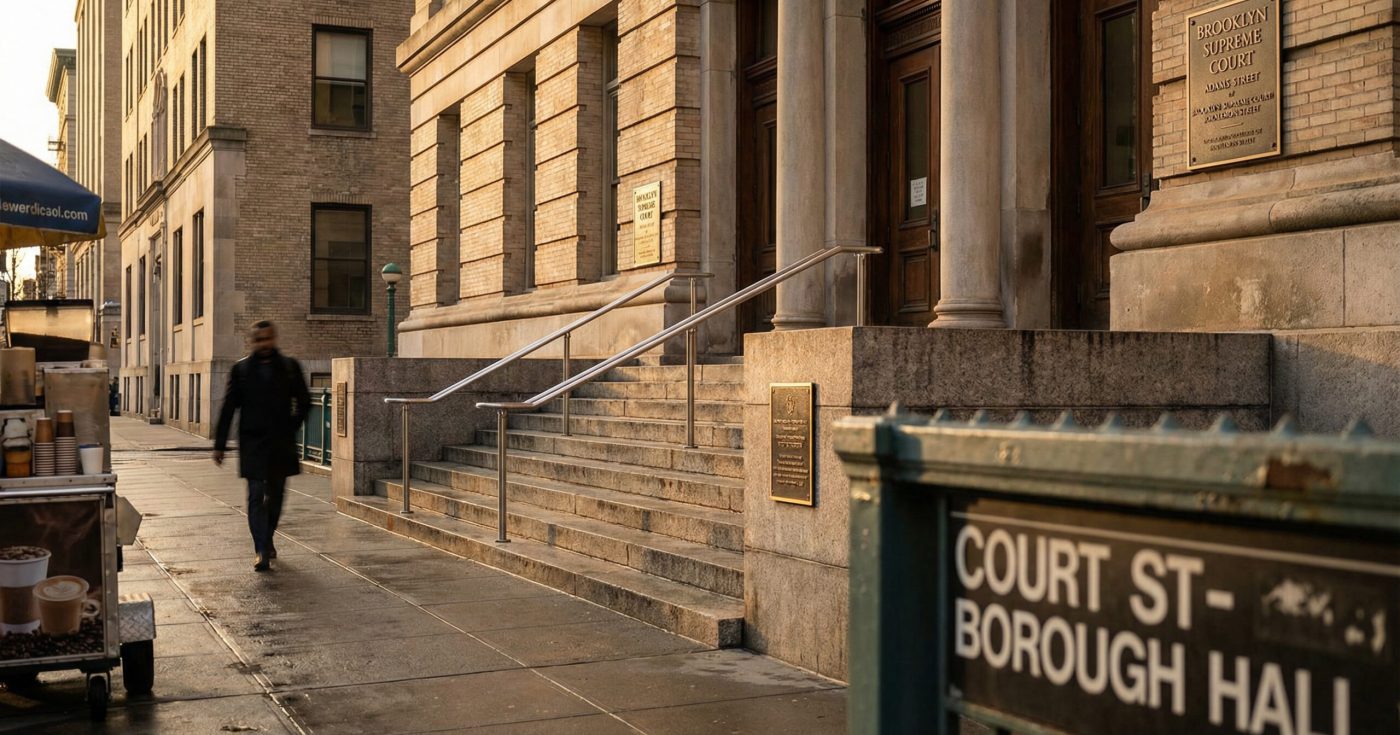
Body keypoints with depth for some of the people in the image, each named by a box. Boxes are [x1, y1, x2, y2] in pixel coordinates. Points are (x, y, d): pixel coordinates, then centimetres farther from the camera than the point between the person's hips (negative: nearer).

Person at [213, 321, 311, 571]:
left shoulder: (290, 367, 4)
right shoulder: (241, 369, 2)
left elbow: (304, 401, 12)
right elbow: (228, 408, 3)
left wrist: (292, 427, 2)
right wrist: (219, 445, 0)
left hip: (281, 444, 2)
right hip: (252, 443, -2)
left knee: (275, 496, 12)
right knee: (256, 496, -9)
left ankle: (266, 540, 32)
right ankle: (262, 551, -10)